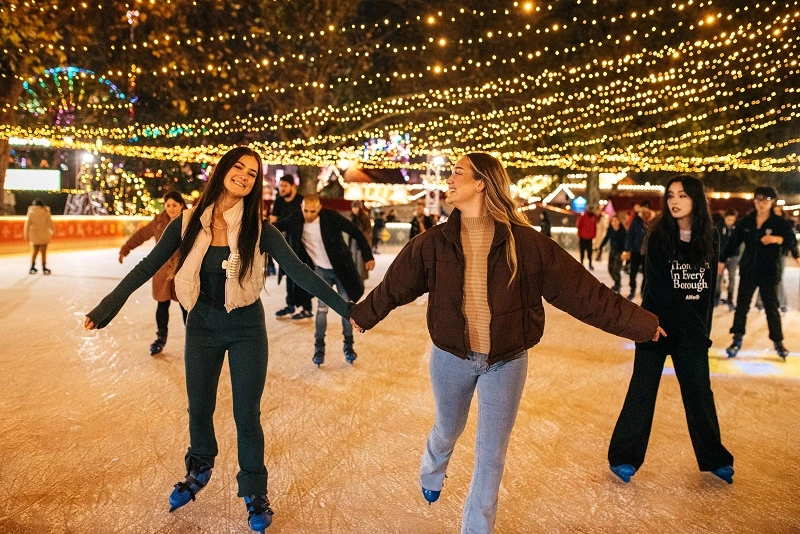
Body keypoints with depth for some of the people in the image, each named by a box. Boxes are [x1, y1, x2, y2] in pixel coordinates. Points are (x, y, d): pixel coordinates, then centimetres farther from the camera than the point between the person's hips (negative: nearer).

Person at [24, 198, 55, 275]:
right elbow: (50, 222, -4)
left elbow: (27, 223, -1)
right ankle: (44, 268, 2)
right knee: (43, 252, 2)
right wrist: (53, 231, 6)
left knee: (35, 251, 16)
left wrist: (26, 234, 5)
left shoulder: (31, 212, 0)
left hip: (34, 234, 2)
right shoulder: (45, 212, -5)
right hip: (43, 234, -2)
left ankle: (32, 268, 16)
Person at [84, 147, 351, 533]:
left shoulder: (258, 229, -12)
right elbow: (147, 267, -2)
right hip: (202, 327, 2)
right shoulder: (189, 222, -8)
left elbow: (300, 272, -14)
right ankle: (199, 470, 47)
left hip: (246, 329, -2)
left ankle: (254, 493, 26)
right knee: (199, 410, 18)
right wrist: (106, 308, -2)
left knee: (247, 415, 5)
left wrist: (346, 309, -19)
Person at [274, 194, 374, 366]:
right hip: (321, 271, 1)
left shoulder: (331, 217, -19)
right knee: (322, 308, -4)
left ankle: (348, 345, 20)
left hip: (342, 268, -1)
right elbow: (275, 227, -2)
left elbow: (356, 232, -14)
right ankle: (319, 347, 10)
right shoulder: (295, 221, -10)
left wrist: (368, 256, -14)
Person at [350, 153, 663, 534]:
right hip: (451, 358, 2)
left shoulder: (525, 242, -15)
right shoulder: (434, 241, -9)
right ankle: (430, 474, 61)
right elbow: (394, 285, 6)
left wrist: (640, 323, -8)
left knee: (491, 453, 12)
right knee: (447, 431, 25)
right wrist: (363, 314, 19)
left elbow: (583, 291, -11)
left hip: (506, 363, -1)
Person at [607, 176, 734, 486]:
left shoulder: (710, 237, 3)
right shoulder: (658, 235, -8)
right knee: (643, 390, 2)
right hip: (658, 324, -3)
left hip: (693, 330, 3)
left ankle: (714, 458, 29)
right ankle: (624, 457, 13)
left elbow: (709, 286, 6)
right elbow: (660, 289, -12)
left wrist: (703, 328, 2)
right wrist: (692, 326, -13)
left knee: (700, 392, 10)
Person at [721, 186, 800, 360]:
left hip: (769, 272, -2)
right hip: (748, 270, 2)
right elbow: (733, 242, 7)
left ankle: (778, 342, 19)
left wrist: (778, 239, -35)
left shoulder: (780, 223, -5)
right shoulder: (746, 222, 2)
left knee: (771, 308, 5)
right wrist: (722, 260, 8)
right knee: (741, 306, 2)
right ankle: (737, 340, 9)